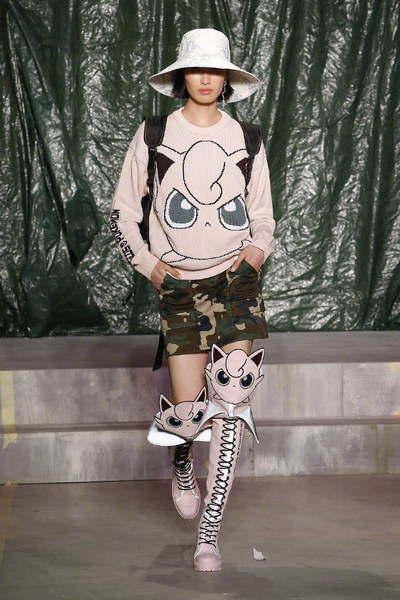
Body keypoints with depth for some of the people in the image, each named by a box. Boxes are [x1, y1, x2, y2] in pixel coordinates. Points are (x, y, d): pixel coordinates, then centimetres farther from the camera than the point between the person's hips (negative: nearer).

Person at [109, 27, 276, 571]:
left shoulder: (245, 138, 8)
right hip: (180, 283, -1)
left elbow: (263, 216, 16)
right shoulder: (154, 135, 2)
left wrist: (258, 249, -3)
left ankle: (209, 534, -10)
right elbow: (124, 210, 9)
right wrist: (148, 264, -1)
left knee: (233, 390, -17)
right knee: (188, 408, -5)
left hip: (236, 277, 1)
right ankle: (182, 469, 36)